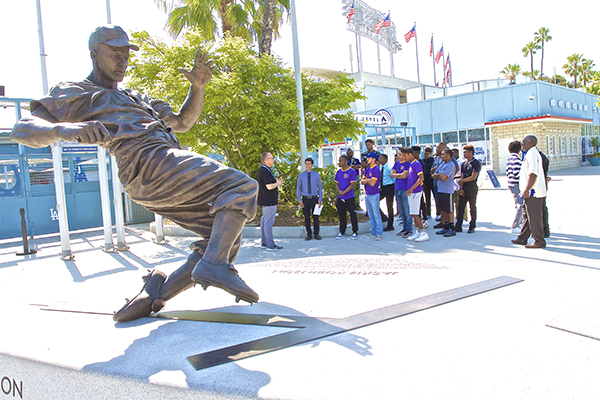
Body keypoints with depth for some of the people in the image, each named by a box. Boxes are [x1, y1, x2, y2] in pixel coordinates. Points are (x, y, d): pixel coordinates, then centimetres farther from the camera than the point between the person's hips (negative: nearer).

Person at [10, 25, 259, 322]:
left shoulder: (134, 98, 35)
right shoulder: (75, 94, 12)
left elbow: (182, 122, 35)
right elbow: (22, 130, -2)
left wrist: (198, 86, 17)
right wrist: (63, 129, -26)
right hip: (151, 163, -9)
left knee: (224, 238, 3)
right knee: (241, 187, -21)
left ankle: (156, 292, -1)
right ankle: (213, 265, -35)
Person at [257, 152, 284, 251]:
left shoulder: (261, 170, 15)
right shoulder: (265, 171, -19)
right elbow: (269, 186, -24)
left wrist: (276, 181, 18)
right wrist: (278, 183, -7)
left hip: (265, 201, 11)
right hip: (269, 201, -11)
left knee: (264, 221, 14)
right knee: (268, 222, -8)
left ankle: (264, 243, 21)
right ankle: (270, 245, -5)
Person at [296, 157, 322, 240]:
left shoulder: (316, 175, 0)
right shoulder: (301, 175, 1)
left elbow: (320, 188, 3)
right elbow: (298, 188, 4)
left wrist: (320, 199, -5)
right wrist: (299, 200, -4)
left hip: (314, 199, 0)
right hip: (305, 199, 1)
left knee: (316, 217, 3)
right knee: (306, 217, 4)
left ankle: (316, 234, 14)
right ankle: (309, 234, 13)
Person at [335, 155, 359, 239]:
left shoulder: (352, 172, -7)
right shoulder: (338, 172, 10)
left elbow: (352, 185, -11)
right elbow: (337, 184, 13)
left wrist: (344, 192, -14)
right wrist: (339, 191, -7)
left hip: (350, 198, -5)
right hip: (340, 198, 5)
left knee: (353, 215, 0)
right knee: (341, 216, 10)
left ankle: (355, 232, 10)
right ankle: (342, 232, 20)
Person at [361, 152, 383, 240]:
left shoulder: (376, 170, -13)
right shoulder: (367, 169, 13)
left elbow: (372, 183, -19)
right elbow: (362, 181, 9)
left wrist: (366, 180, -1)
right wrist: (367, 180, -11)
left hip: (374, 195, -9)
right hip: (367, 195, 9)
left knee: (376, 215, -7)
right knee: (370, 215, 14)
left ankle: (379, 234, -4)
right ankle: (373, 232, 23)